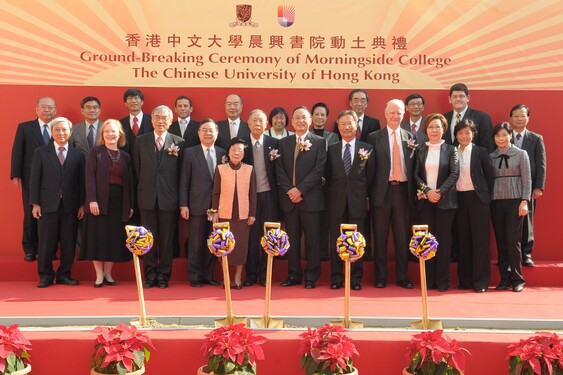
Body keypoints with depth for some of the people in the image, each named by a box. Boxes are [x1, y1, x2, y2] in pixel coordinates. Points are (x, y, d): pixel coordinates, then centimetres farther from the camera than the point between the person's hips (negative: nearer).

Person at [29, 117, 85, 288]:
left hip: (71, 205, 1)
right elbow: (34, 179, 3)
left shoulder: (78, 155, 8)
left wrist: (82, 204, 0)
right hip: (48, 204, -1)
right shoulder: (40, 152, 7)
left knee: (68, 243, 4)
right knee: (46, 242, 2)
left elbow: (81, 182, 6)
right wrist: (35, 203, -4)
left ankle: (64, 275, 16)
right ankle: (46, 275, 14)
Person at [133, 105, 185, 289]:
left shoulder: (179, 142, 1)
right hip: (147, 197, 1)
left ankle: (164, 275, 15)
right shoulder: (141, 140, 6)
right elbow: (137, 167, 9)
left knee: (167, 238, 5)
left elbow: (181, 171, 2)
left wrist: (174, 191, 0)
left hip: (168, 198, -1)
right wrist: (145, 186, 6)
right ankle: (150, 274, 15)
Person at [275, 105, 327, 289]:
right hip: (289, 198, 3)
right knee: (292, 238, 7)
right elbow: (279, 170, 6)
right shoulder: (284, 143, 12)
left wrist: (300, 189, -12)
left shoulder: (319, 142, 3)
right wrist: (289, 190, -8)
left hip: (311, 198, -3)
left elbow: (319, 169, -7)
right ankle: (293, 275, 15)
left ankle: (311, 277, 10)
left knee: (312, 238, 1)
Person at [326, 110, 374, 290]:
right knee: (336, 240, 5)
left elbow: (370, 176, 5)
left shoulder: (367, 149, 4)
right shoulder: (331, 149, 6)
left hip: (357, 201, -1)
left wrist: (362, 193, 1)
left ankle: (356, 278, 14)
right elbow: (327, 175, 8)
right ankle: (336, 277, 14)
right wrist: (331, 194, 1)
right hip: (337, 201, 1)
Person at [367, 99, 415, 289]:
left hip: (403, 191, 2)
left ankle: (402, 277, 17)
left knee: (403, 236, 7)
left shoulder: (410, 137, 10)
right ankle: (380, 277, 14)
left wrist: (414, 191, -2)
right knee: (380, 237, 5)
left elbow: (413, 167, 8)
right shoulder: (374, 137, 2)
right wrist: (367, 194, -7)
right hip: (382, 191, -2)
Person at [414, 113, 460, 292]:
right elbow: (416, 175, 3)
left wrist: (440, 192, -14)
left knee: (444, 240, -1)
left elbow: (454, 173, -4)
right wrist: (427, 191, -11)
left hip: (445, 200, -1)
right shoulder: (420, 150, 9)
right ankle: (429, 279, 8)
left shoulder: (451, 150, 4)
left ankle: (443, 280, 5)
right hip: (425, 200, 2)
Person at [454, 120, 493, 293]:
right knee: (463, 240, 6)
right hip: (459, 199, 3)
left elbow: (489, 175, 2)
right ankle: (465, 280, 13)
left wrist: (487, 196, -2)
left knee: (480, 240, -1)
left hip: (477, 198, -3)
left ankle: (480, 280, 4)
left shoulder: (481, 152, 2)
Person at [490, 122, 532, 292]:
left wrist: (525, 201, -9)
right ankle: (504, 279, 11)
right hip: (496, 202, 3)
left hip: (515, 201, -3)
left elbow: (527, 180, 0)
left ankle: (517, 279, 4)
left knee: (513, 240, -8)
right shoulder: (491, 157, 9)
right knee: (501, 242, 4)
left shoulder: (521, 154, 3)